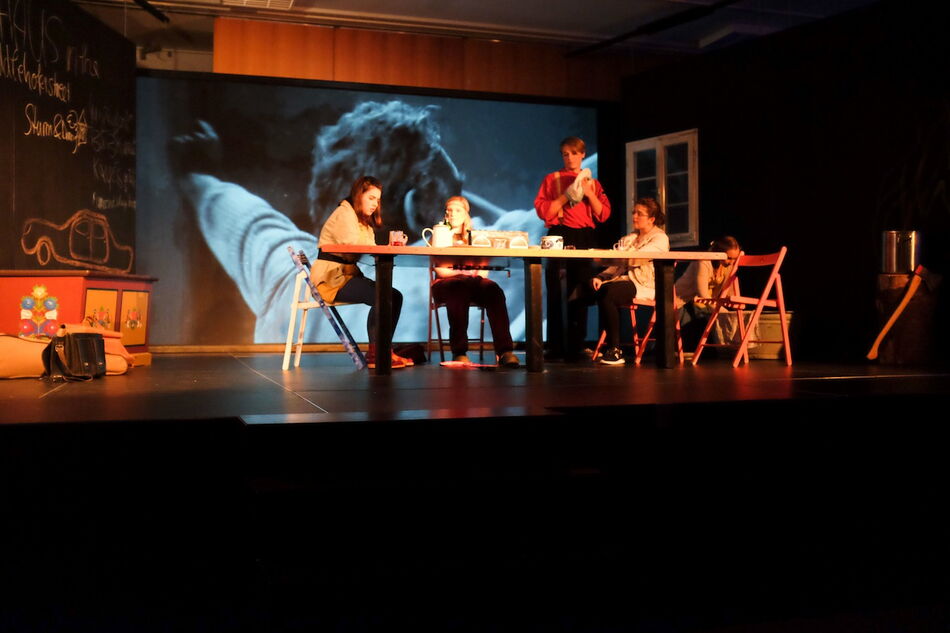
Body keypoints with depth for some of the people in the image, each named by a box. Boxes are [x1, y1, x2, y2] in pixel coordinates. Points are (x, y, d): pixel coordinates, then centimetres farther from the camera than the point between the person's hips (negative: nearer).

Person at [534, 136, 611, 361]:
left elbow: (603, 214, 7)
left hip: (584, 238, 2)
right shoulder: (552, 179, 9)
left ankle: (575, 347, 4)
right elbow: (542, 211, -3)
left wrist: (588, 193, -6)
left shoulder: (592, 182, 15)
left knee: (579, 294, 1)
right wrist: (567, 195, -11)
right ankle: (555, 347, -2)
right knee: (555, 293, -5)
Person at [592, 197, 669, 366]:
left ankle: (615, 350, -27)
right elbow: (618, 265, 16)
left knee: (608, 294, -32)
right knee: (600, 289, -28)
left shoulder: (660, 238, 3)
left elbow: (636, 259, -14)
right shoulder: (630, 238, 26)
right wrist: (600, 276, -4)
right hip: (625, 279, 6)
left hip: (645, 285, -6)